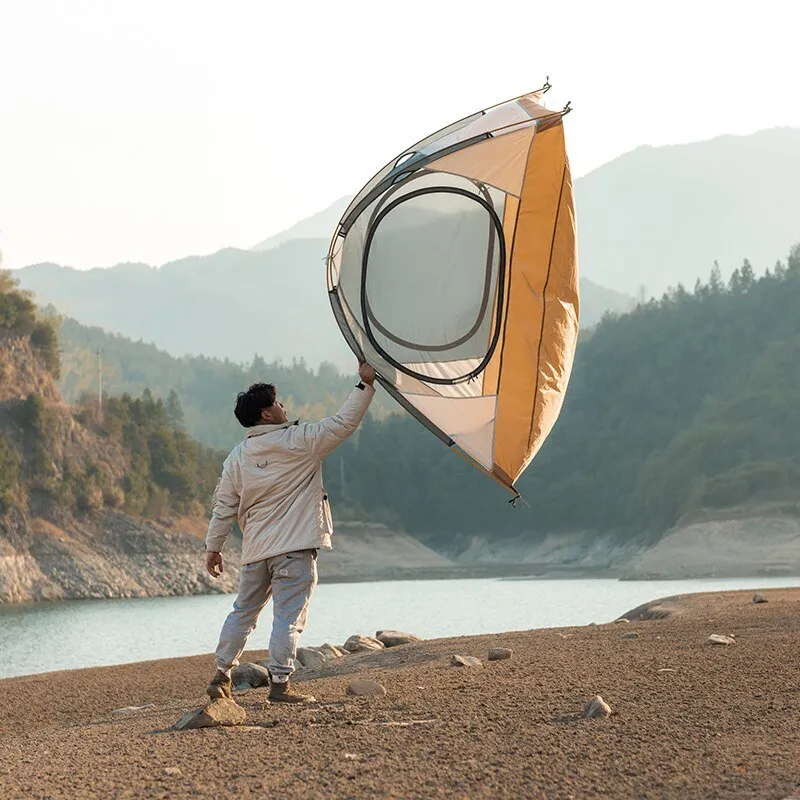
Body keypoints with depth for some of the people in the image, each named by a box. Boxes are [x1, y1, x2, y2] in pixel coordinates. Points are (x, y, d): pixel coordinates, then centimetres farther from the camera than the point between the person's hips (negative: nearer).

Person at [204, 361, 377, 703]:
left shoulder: (237, 457, 6)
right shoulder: (298, 441, -7)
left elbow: (223, 506, 8)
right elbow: (343, 424, -4)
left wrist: (213, 546, 17)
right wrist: (365, 385, 3)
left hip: (256, 550, 5)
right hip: (295, 547, -5)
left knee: (243, 611, 16)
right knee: (289, 617, -4)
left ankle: (221, 676, 20)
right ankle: (279, 684, -6)